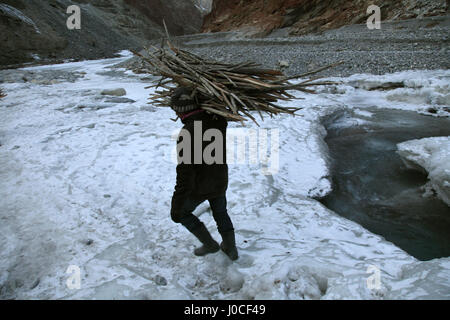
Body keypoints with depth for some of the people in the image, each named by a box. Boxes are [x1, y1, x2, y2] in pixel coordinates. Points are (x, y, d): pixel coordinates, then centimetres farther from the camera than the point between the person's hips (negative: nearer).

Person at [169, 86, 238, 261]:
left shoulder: (187, 134, -32)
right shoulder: (218, 121, -13)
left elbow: (185, 171, -32)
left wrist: (176, 205, -25)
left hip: (198, 187, -6)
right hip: (220, 181, 6)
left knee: (181, 212, 23)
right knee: (220, 212, 31)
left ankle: (209, 243, 30)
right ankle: (230, 248, 43)